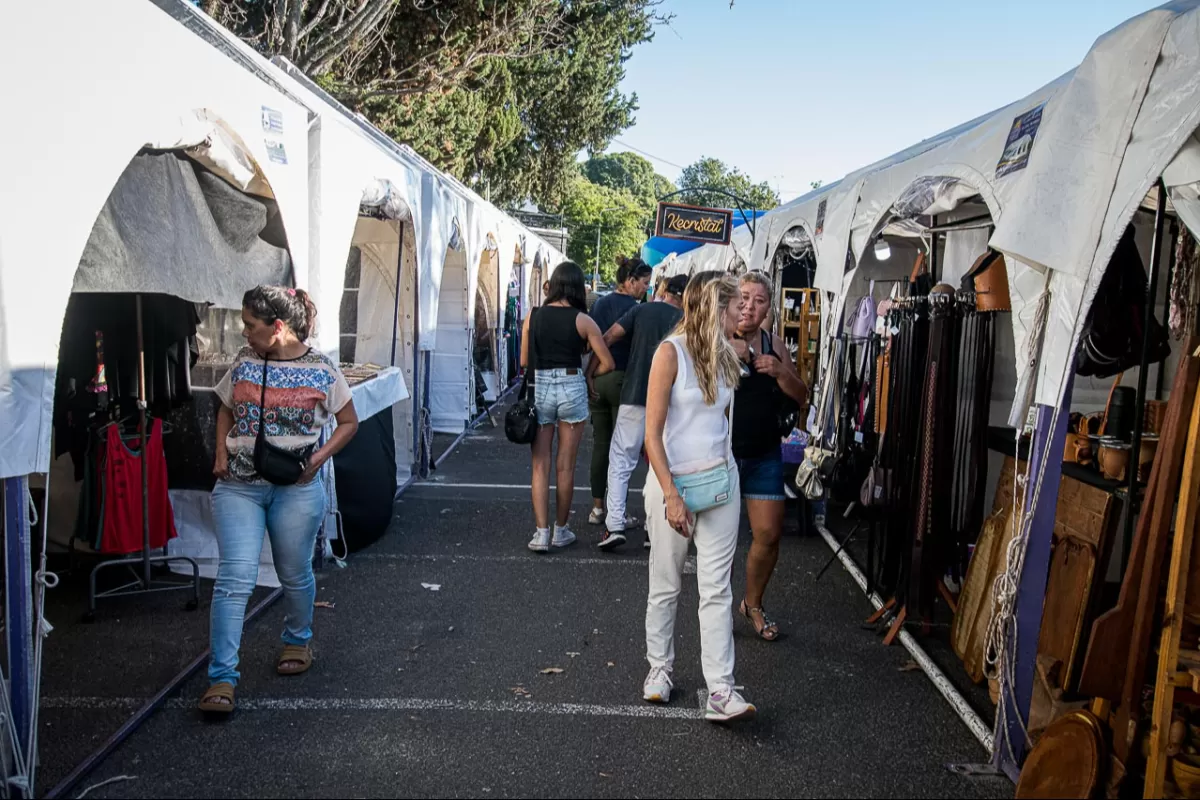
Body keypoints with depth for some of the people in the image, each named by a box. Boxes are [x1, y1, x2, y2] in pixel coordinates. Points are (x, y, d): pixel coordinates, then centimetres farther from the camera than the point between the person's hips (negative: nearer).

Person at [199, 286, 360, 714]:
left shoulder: (322, 370, -4)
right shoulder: (244, 363, 6)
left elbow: (349, 422, 6)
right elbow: (225, 410, 21)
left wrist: (320, 457, -9)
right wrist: (221, 455, 5)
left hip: (296, 486, -2)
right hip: (238, 485, 2)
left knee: (294, 574, 12)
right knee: (235, 576, -8)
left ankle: (298, 640, 41)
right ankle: (222, 678, -3)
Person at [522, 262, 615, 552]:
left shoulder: (533, 317, 0)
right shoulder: (582, 320, -6)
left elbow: (524, 361, 4)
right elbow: (607, 363, -6)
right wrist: (587, 378, 10)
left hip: (539, 388, 1)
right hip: (572, 388, -1)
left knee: (540, 465, 8)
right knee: (566, 466, 10)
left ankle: (542, 533, 4)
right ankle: (561, 531, 20)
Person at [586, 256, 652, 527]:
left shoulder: (599, 304, 9)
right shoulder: (634, 309, -10)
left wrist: (590, 375, 12)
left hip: (598, 380, 6)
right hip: (623, 380, -6)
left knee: (600, 444, 12)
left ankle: (597, 508, 17)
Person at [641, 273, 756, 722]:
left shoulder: (725, 356, 8)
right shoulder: (671, 352, -12)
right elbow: (653, 433, -14)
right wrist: (671, 496, -18)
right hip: (673, 481, -5)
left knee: (717, 588, 1)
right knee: (666, 586, 9)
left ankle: (720, 692, 1)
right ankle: (659, 668, 27)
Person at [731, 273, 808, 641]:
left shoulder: (774, 345, 5)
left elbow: (801, 397, 8)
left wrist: (781, 372, -10)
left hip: (765, 454, 4)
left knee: (769, 534, 6)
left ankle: (753, 603, 29)